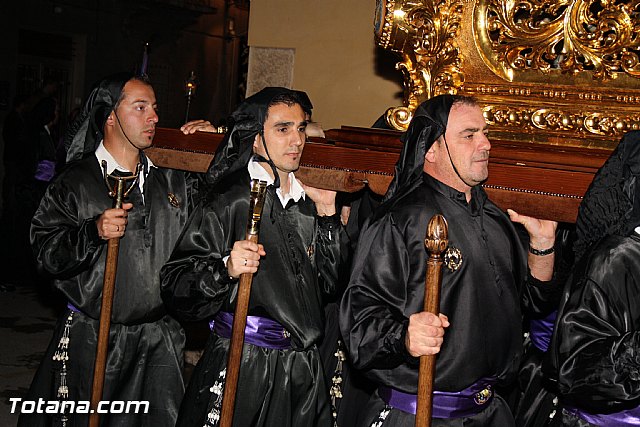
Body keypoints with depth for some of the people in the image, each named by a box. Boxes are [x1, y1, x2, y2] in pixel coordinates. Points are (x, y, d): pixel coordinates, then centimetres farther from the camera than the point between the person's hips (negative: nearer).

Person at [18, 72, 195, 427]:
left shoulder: (172, 182, 9)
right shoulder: (75, 182, -3)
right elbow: (45, 254, -8)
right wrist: (93, 232, -25)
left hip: (160, 341, 3)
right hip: (93, 342, -3)